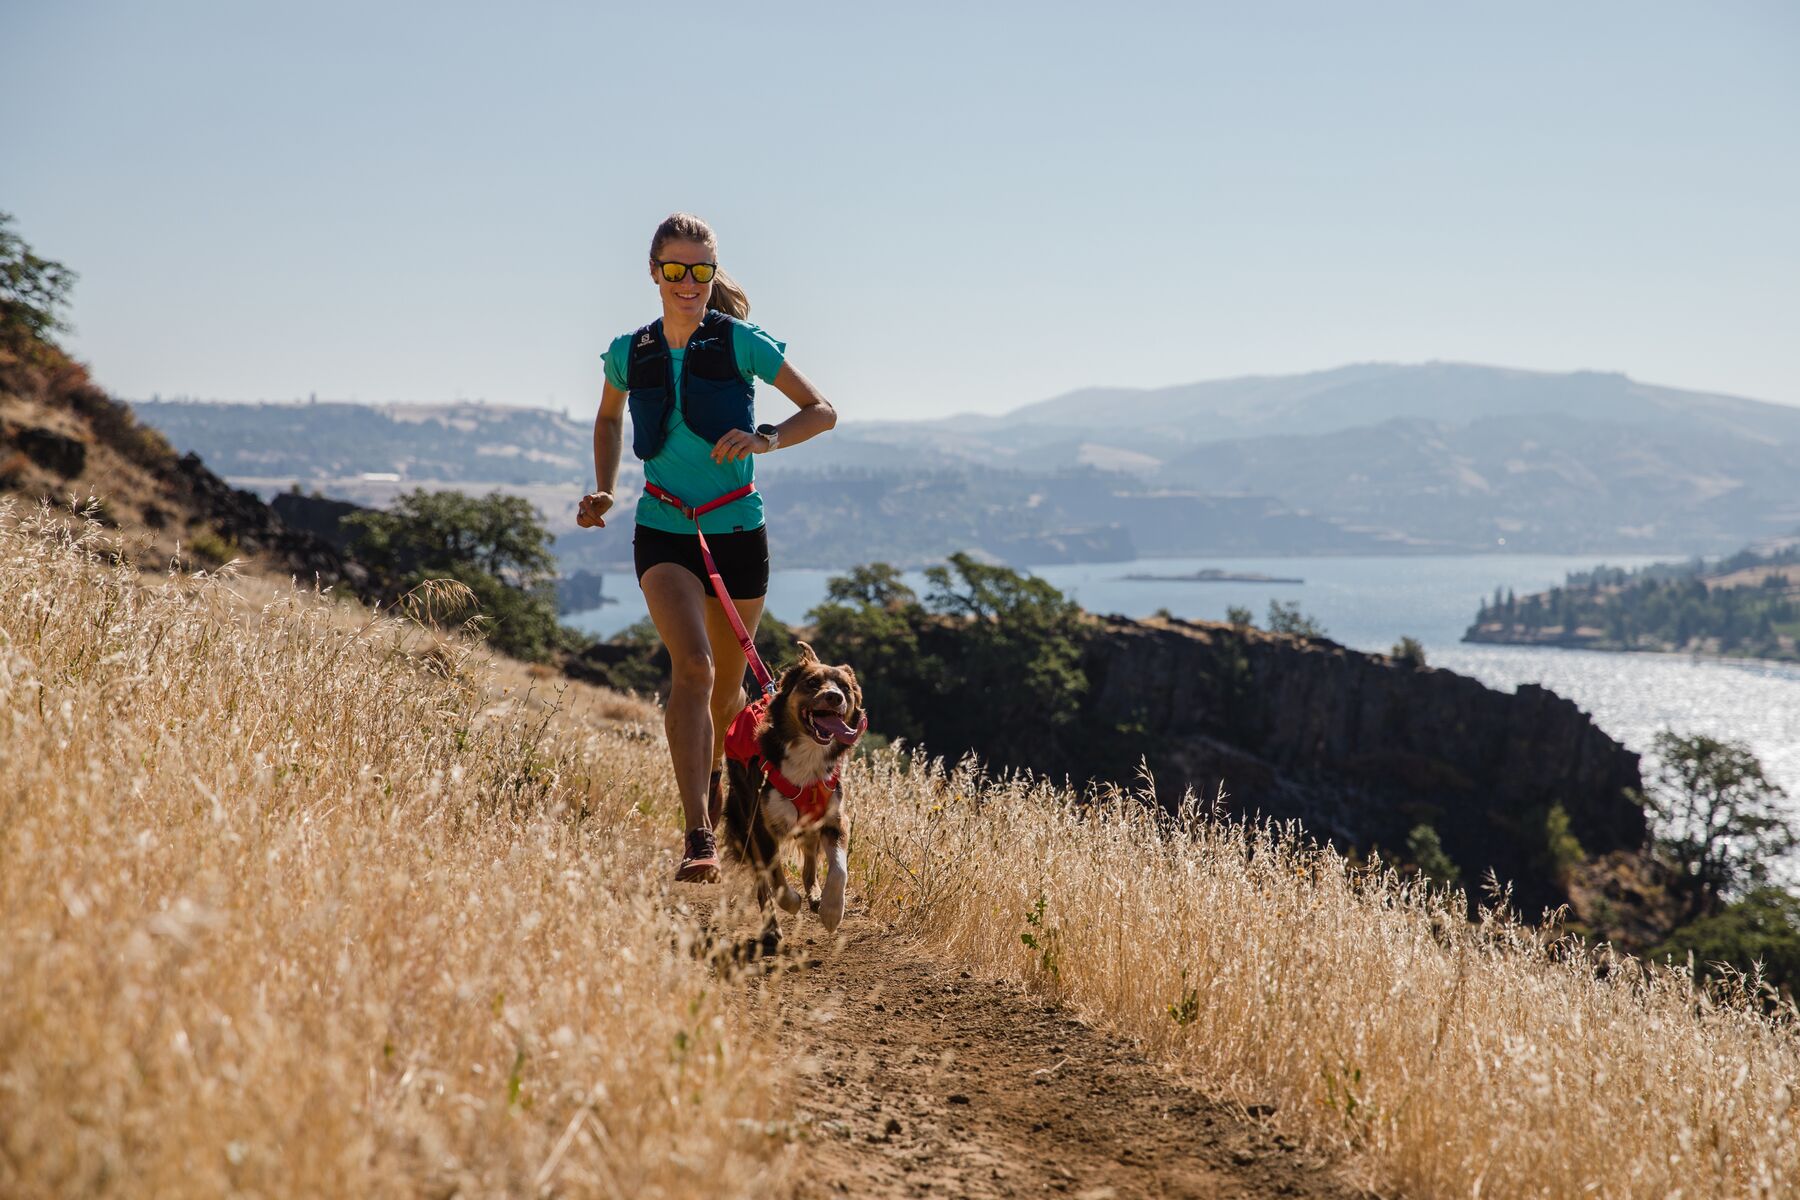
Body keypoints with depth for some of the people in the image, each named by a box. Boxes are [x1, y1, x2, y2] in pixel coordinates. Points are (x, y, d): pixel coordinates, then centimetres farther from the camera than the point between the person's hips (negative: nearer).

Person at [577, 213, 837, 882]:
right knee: (692, 664, -23)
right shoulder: (629, 354, 1)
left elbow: (823, 411, -3)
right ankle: (698, 837, -28)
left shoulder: (742, 344, -7)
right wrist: (604, 490, 9)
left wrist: (765, 439, -20)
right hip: (663, 532, 0)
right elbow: (609, 417, 23)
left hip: (737, 531, 0)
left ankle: (713, 780, 48)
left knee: (726, 682, 15)